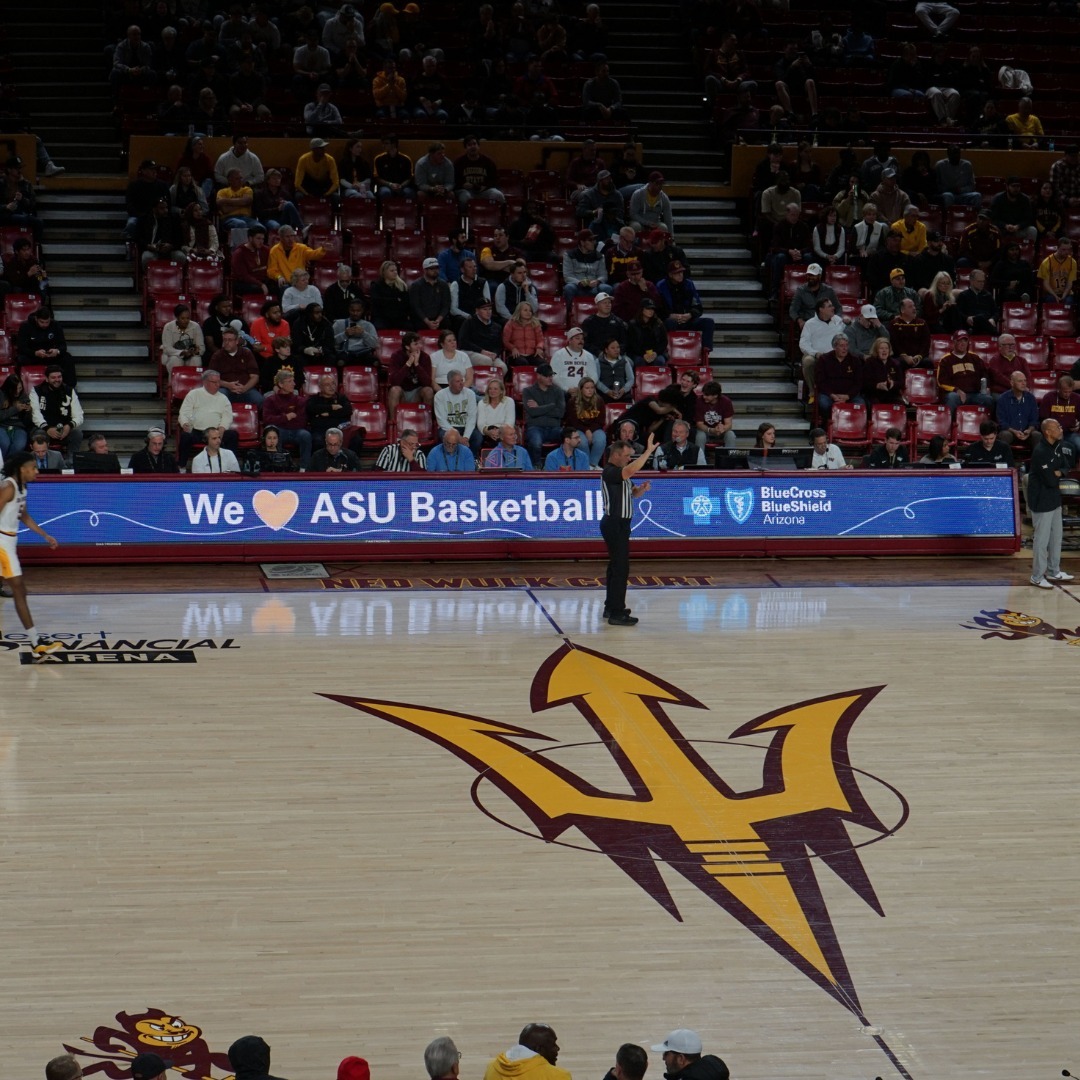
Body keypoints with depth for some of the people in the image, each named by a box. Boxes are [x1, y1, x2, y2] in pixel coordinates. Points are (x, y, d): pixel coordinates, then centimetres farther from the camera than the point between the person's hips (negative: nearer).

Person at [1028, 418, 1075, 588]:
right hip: (1041, 502, -9)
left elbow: (1068, 466, 8)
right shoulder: (1040, 452, -23)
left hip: (1054, 499, 9)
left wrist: (1058, 472, -14)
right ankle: (1037, 577, 7)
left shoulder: (1057, 448, 7)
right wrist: (1058, 476, -2)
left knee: (1056, 536, 17)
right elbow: (1050, 480, -24)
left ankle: (1053, 571, 30)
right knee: (1042, 539, -3)